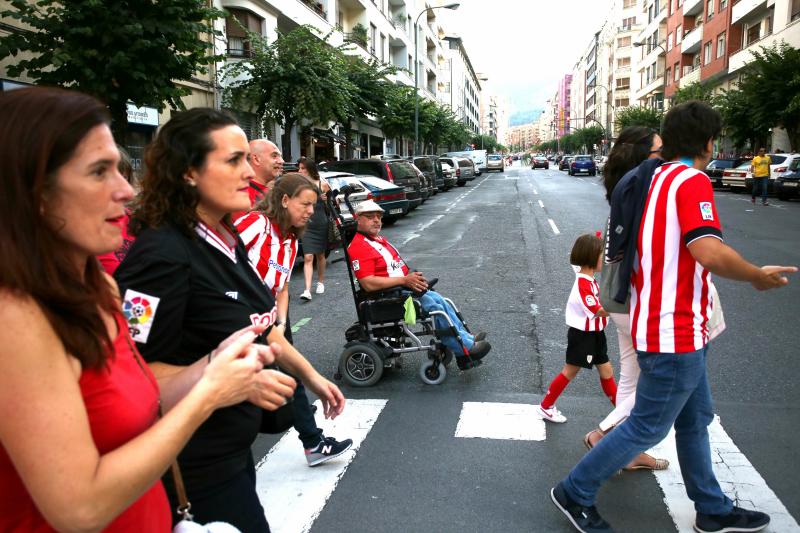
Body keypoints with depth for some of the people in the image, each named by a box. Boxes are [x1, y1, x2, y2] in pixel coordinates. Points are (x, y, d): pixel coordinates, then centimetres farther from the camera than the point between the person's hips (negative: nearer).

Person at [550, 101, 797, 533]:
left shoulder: (659, 177, 11)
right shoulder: (692, 181, -17)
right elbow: (710, 252, -30)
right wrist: (759, 277, -14)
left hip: (675, 328, 10)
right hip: (675, 332, -10)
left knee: (695, 419, 20)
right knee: (647, 428, 3)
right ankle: (575, 493, 15)